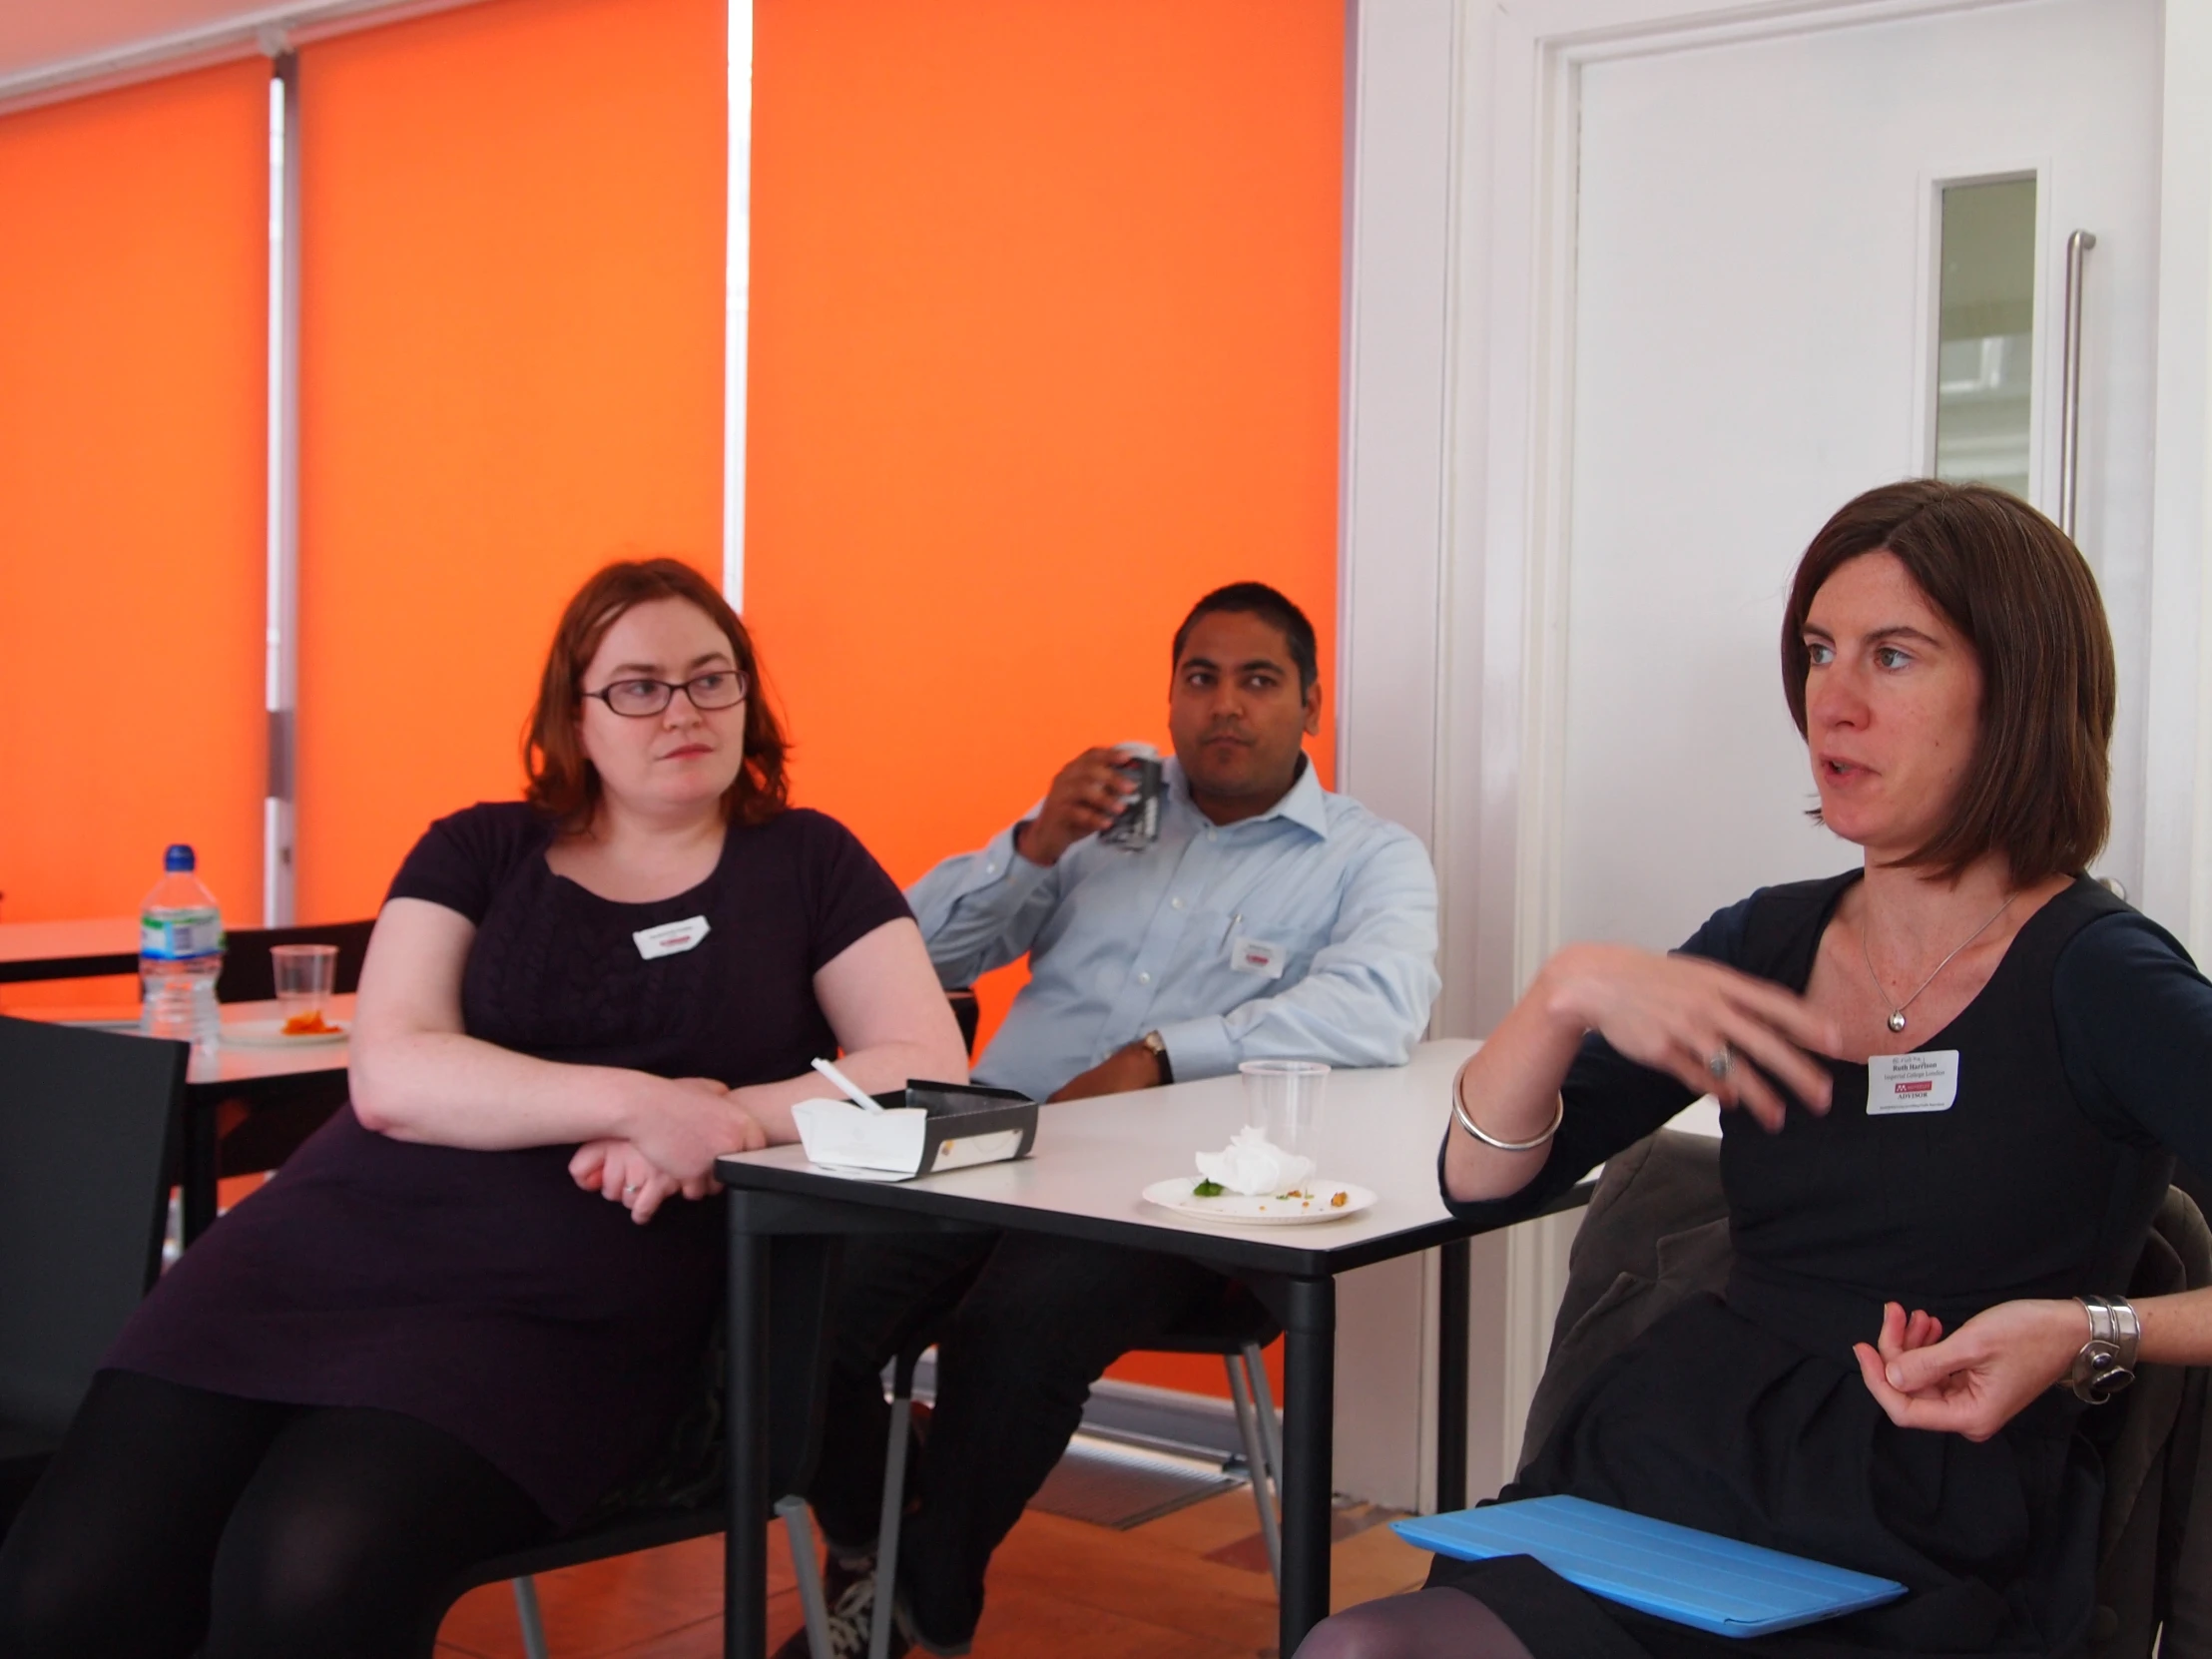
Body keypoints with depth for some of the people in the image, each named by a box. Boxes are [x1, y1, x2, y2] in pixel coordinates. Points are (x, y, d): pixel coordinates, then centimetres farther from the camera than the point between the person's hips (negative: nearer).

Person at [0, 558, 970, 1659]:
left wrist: (733, 1118, -14)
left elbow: (930, 1066, 2)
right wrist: (633, 1099, -17)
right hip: (340, 1242, 2)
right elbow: (391, 1074, -2)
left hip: (571, 1309, -2)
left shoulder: (803, 865, 11)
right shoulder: (477, 853, 12)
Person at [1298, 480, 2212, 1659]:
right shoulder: (1765, 943, 11)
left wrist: (2093, 1335, -23)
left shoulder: (2101, 985, -4)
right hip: (1651, 1487, 5)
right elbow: (1482, 1184, 8)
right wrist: (1568, 989, -8)